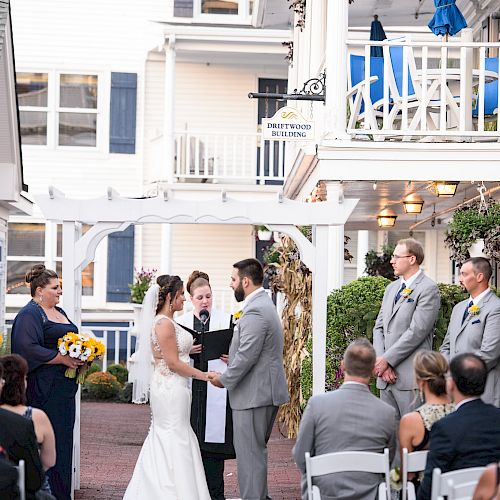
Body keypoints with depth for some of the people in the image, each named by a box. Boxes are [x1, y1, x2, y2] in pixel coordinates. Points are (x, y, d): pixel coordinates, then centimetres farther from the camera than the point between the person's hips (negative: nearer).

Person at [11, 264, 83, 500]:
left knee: (64, 442, 9)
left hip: (65, 388, 9)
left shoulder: (60, 313, 20)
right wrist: (63, 359, -20)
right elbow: (28, 348, -21)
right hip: (44, 390, -9)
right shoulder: (30, 314, -9)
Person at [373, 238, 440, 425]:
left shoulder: (428, 289, -7)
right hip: (386, 375, 8)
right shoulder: (391, 288, 18)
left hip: (411, 376, -8)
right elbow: (379, 327, 14)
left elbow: (416, 332, -14)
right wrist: (381, 362, -2)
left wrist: (386, 360, -13)